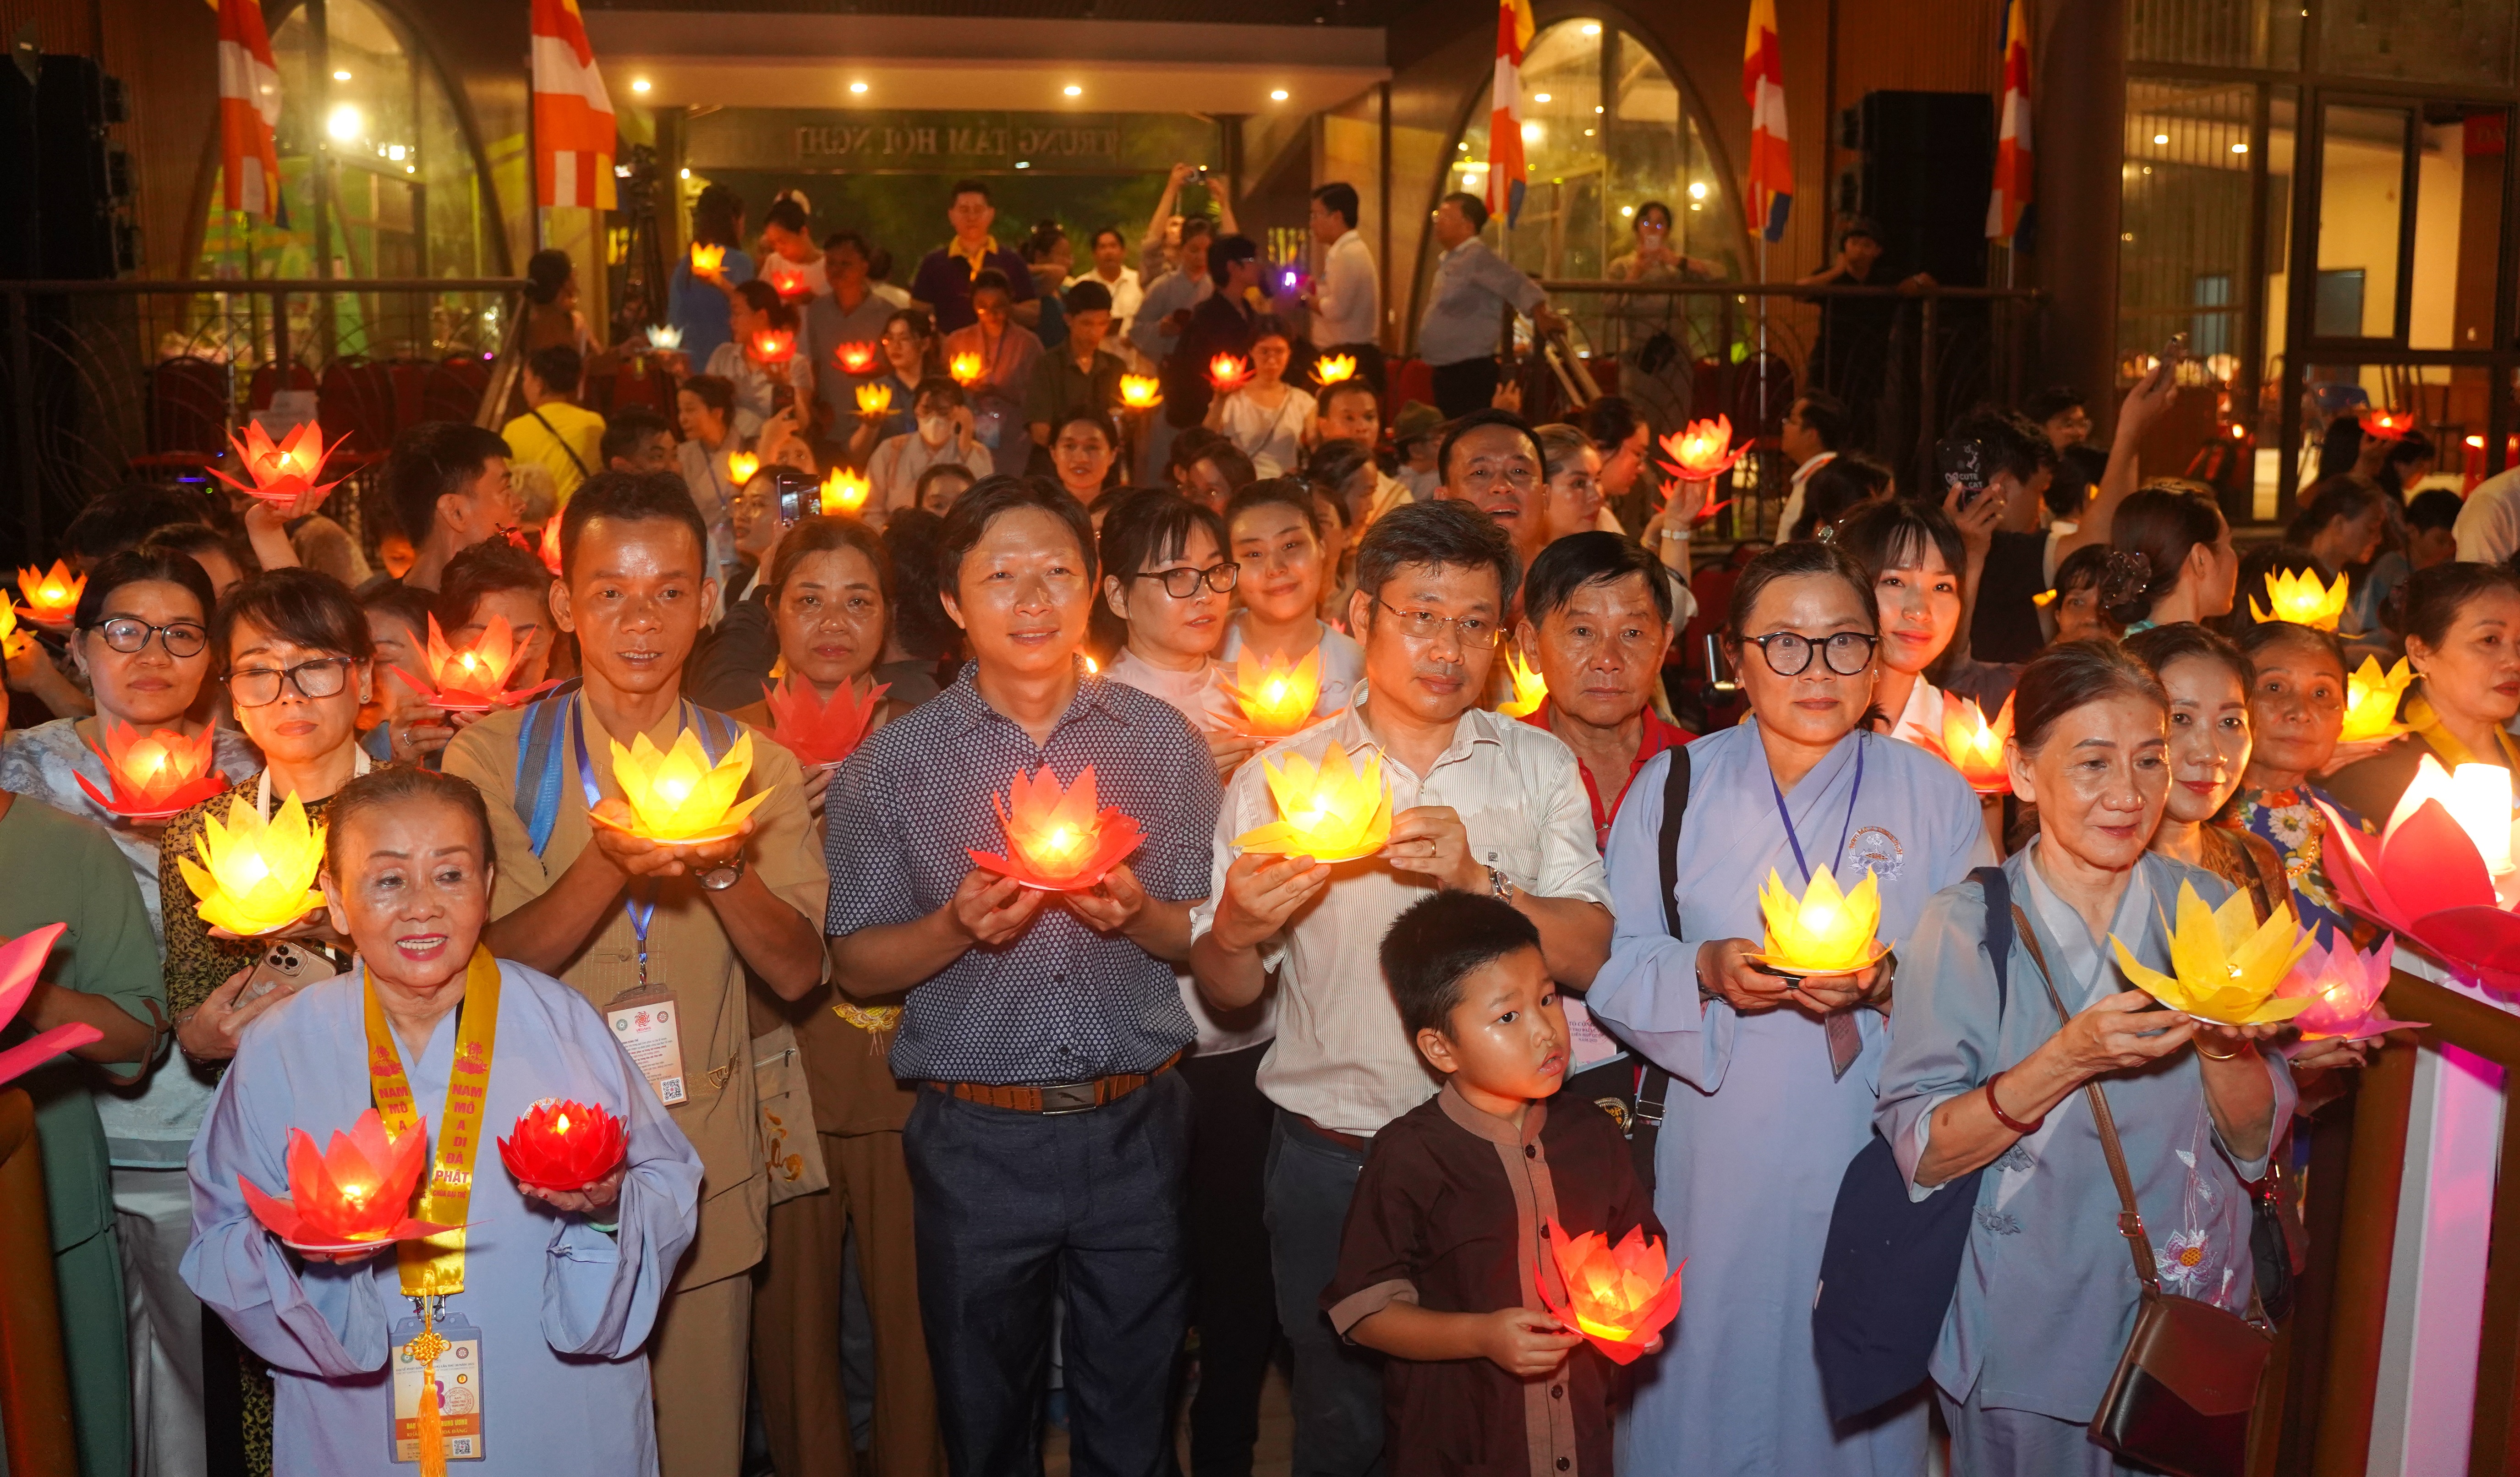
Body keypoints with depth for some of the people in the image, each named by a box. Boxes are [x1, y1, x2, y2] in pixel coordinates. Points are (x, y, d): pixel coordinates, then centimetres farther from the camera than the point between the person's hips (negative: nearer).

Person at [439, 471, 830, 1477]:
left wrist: (725, 865, -21)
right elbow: (489, 964, -11)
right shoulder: (496, 757, -1)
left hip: (704, 1180, 2)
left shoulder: (752, 763, 4)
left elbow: (798, 972, -4)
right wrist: (609, 865, -27)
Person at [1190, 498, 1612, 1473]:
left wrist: (1478, 879, -25)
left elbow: (1588, 956, -10)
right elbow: (1227, 992, -1)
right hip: (1331, 1161, 0)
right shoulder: (1278, 775, -1)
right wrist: (1236, 930, -23)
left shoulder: (1541, 768, 2)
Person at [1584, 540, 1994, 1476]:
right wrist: (1708, 971, -18)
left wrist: (1888, 983, -19)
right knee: (1715, 1384, 8)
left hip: (1881, 1156, 1)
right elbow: (1613, 967, 0)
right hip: (1722, 1161, 0)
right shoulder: (1675, 786, 3)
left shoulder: (1935, 793, 3)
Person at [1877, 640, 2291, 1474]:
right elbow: (1919, 1155, -18)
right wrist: (2067, 1060, -30)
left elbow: (2255, 1144, -1)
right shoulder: (1965, 925, -13)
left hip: (2189, 1312, 3)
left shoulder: (2209, 911, -3)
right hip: (2023, 1335, -3)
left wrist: (2225, 1046, -21)